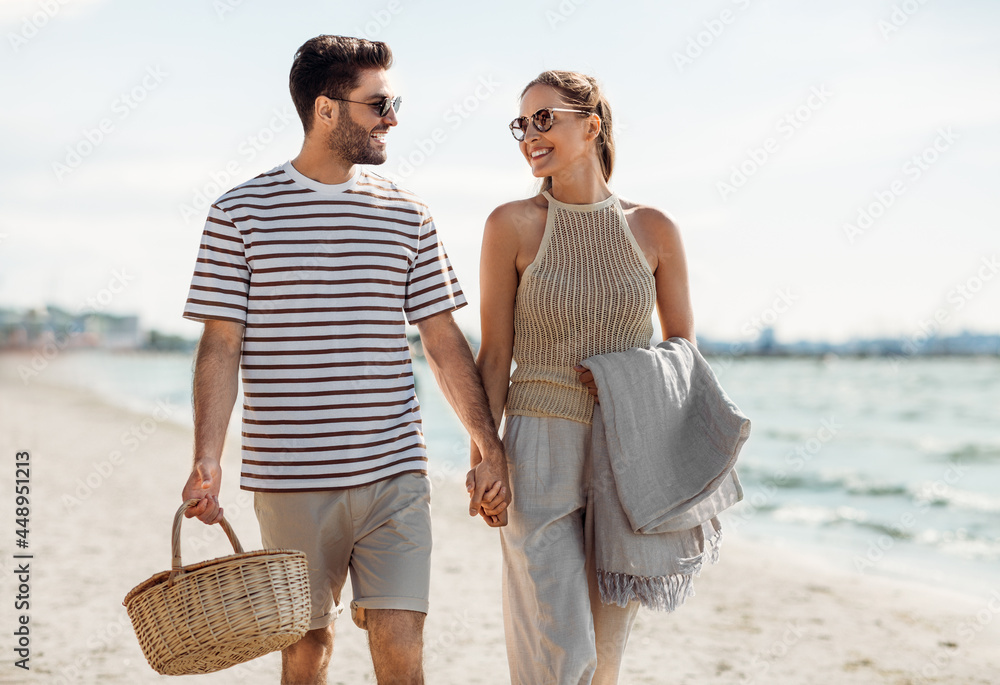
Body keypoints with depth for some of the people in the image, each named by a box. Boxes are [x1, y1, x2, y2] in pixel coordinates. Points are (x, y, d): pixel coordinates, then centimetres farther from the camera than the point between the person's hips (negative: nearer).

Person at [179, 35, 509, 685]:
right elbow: (221, 346, -2)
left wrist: (490, 445, 7)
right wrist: (206, 460, -12)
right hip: (291, 478, -1)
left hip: (396, 472, 2)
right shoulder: (241, 212, 1)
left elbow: (444, 341, 10)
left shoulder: (408, 216, 8)